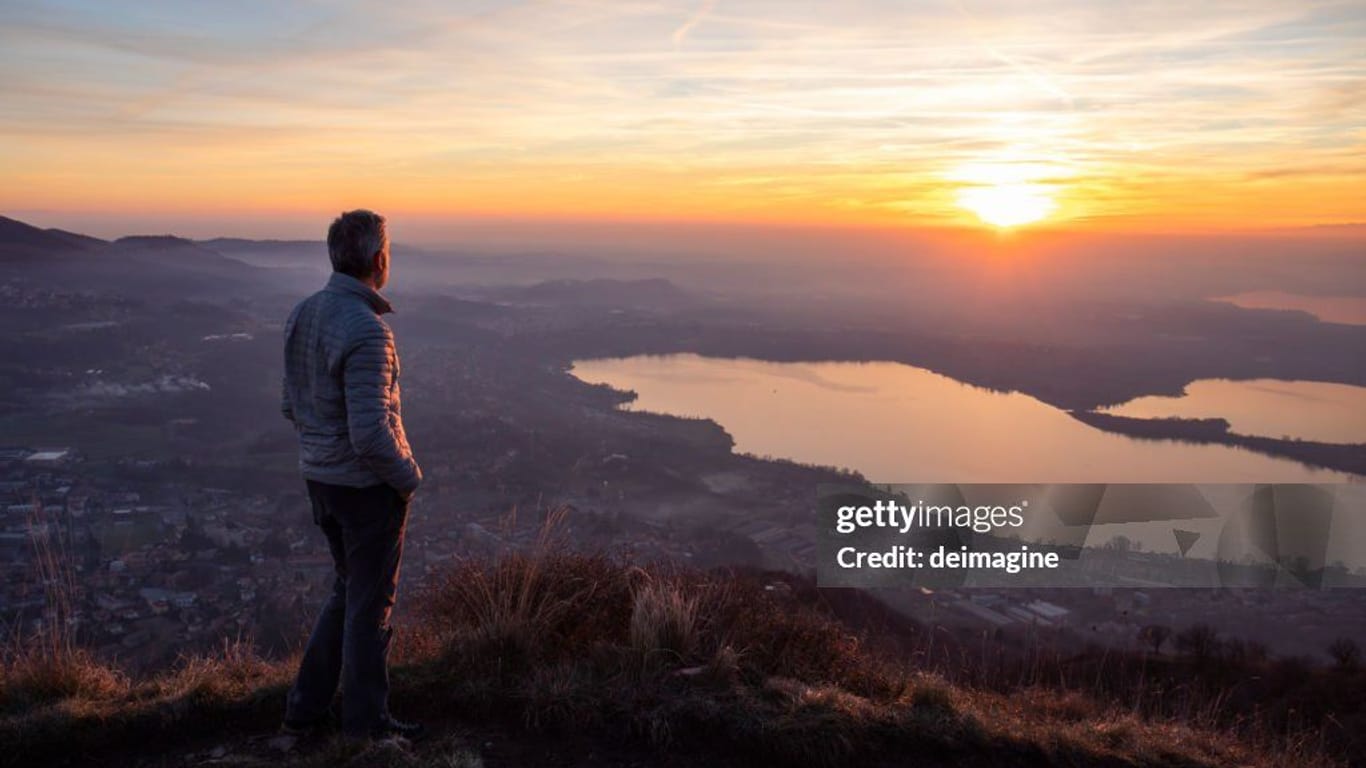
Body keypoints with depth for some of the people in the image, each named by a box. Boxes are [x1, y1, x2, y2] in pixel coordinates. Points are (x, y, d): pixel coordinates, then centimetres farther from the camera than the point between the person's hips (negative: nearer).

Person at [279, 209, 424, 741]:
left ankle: (306, 706, 31)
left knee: (349, 591, 24)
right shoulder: (366, 331, -25)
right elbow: (371, 433, -27)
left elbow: (292, 406, 10)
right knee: (371, 603, 9)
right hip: (368, 485, -8)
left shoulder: (302, 314, 2)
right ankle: (366, 721, 26)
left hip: (320, 478, 8)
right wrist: (409, 476, -11)